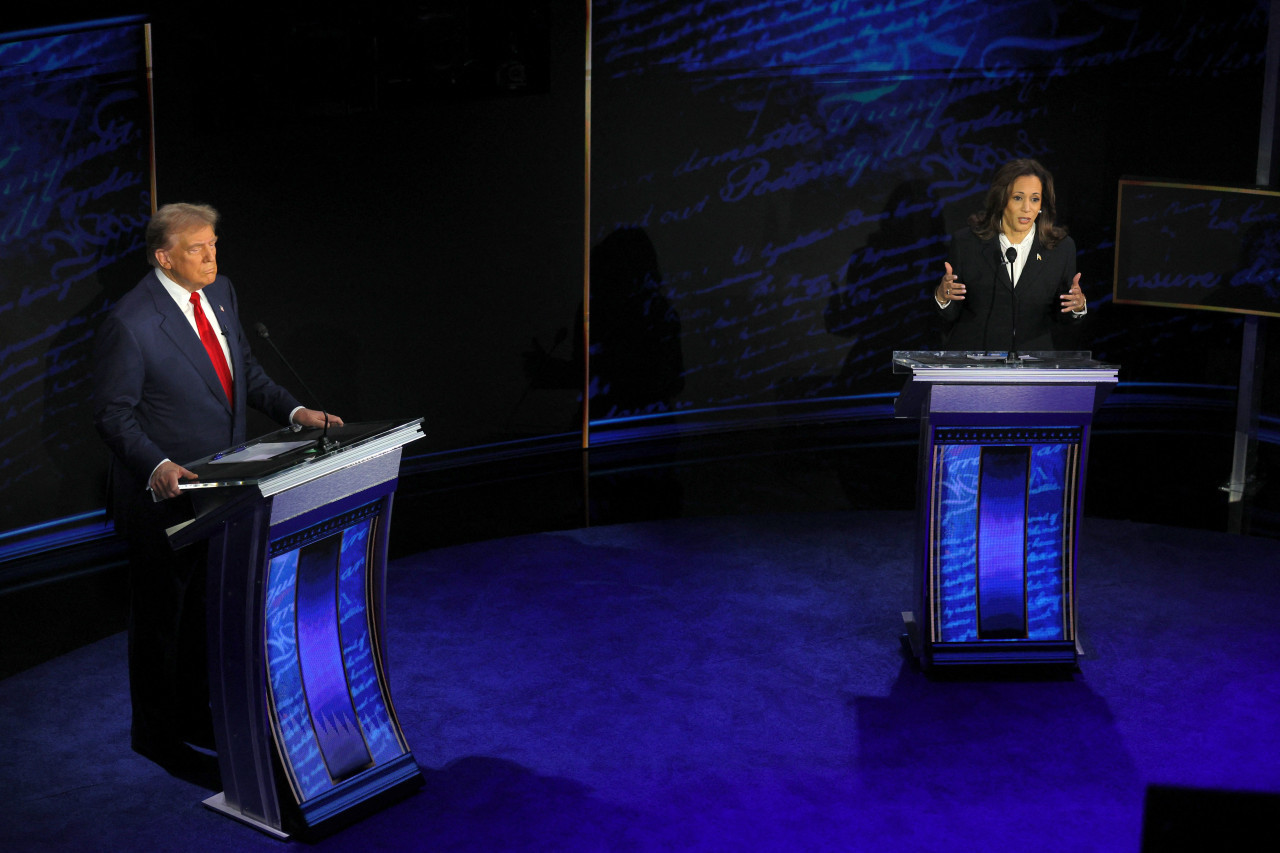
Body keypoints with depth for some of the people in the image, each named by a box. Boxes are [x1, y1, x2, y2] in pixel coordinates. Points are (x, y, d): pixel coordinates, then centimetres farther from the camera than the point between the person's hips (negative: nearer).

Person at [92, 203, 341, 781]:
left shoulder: (219, 292, 2)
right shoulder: (129, 322, -21)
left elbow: (245, 369, 13)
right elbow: (114, 414, -18)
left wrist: (294, 411, -1)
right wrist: (157, 466, -32)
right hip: (164, 493, -7)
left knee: (207, 607, 19)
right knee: (159, 613, 8)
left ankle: (194, 715, 37)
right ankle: (154, 733, 26)